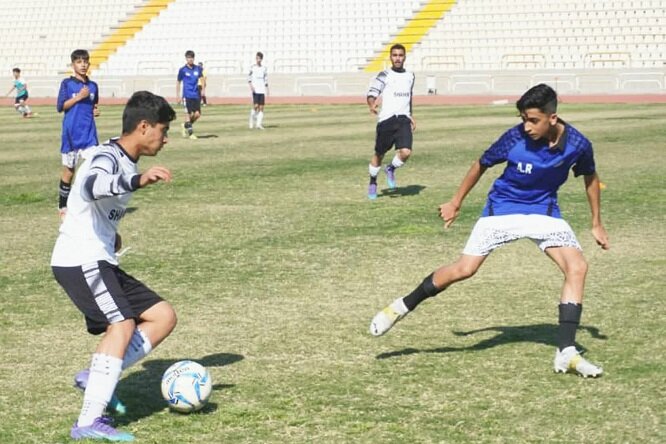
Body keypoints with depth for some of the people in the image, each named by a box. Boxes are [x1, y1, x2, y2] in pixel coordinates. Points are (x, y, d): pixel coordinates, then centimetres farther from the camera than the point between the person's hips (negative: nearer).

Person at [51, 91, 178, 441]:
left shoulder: (126, 163, 16)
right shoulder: (106, 157, -14)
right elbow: (91, 186, -40)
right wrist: (138, 181, -53)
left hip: (99, 262, 10)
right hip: (80, 261, -10)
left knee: (163, 317, 6)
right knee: (122, 325, -24)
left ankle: (95, 377, 2)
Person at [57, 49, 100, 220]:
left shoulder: (93, 86, 9)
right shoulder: (67, 83, -4)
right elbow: (60, 107, -9)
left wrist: (95, 111, 0)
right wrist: (79, 97, -16)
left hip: (89, 132, 3)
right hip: (71, 133, -3)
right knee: (68, 171, 6)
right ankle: (63, 207, 19)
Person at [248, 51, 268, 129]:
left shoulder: (264, 69, 11)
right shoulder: (252, 68, 2)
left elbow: (266, 80, 15)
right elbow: (249, 78, -2)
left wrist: (267, 90, 10)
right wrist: (251, 86, -17)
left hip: (262, 91, 3)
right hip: (255, 90, -3)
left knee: (261, 107, -3)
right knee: (256, 106, -13)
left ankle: (259, 124, -1)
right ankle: (252, 123, 6)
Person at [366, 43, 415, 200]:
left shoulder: (410, 76, 14)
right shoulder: (384, 76, -2)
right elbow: (371, 94, -11)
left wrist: (410, 117, 27)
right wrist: (372, 104, -32)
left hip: (403, 120, 3)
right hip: (386, 120, -3)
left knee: (406, 152, -17)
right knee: (379, 154, 7)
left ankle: (391, 169, 14)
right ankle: (372, 183, 30)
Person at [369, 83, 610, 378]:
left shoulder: (577, 144, -17)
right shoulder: (515, 138, -23)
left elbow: (590, 177, 5)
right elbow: (482, 164, -4)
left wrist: (597, 223, 10)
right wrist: (456, 202, 6)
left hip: (544, 211, 2)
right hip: (503, 208, -2)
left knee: (577, 267, -16)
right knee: (464, 269, -10)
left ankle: (566, 353, -11)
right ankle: (402, 307, 12)